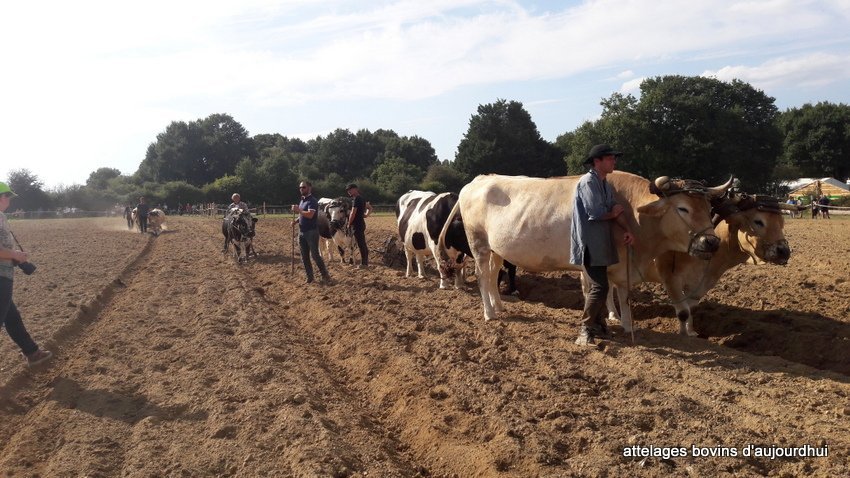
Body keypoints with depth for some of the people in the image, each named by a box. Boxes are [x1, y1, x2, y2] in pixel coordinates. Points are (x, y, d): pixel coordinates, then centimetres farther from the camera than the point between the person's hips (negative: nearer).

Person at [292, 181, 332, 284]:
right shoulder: (302, 201, 15)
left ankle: (325, 276, 2)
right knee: (304, 256, 10)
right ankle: (309, 276, 18)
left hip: (312, 232, -9)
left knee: (315, 255, -7)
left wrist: (298, 210, -24)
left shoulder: (312, 201, -12)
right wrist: (296, 220, 6)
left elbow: (310, 215, -27)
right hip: (302, 232, 9)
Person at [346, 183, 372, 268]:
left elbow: (353, 213, -19)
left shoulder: (356, 199, -15)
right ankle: (365, 260, 22)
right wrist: (366, 215, 14)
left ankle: (364, 263, -1)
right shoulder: (362, 198, 14)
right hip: (361, 223, 10)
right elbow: (370, 207, 27)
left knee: (361, 244, -5)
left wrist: (349, 224, -9)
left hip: (357, 225, -10)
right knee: (363, 244, 15)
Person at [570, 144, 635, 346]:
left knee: (601, 285, 13)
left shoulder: (605, 184, 16)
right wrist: (613, 212, -1)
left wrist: (627, 230, -6)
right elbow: (596, 213, -21)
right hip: (588, 243, -9)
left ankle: (598, 325, 24)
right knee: (599, 286, -11)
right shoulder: (588, 182, -14)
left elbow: (615, 210, 10)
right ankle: (585, 329, -2)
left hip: (600, 243, 9)